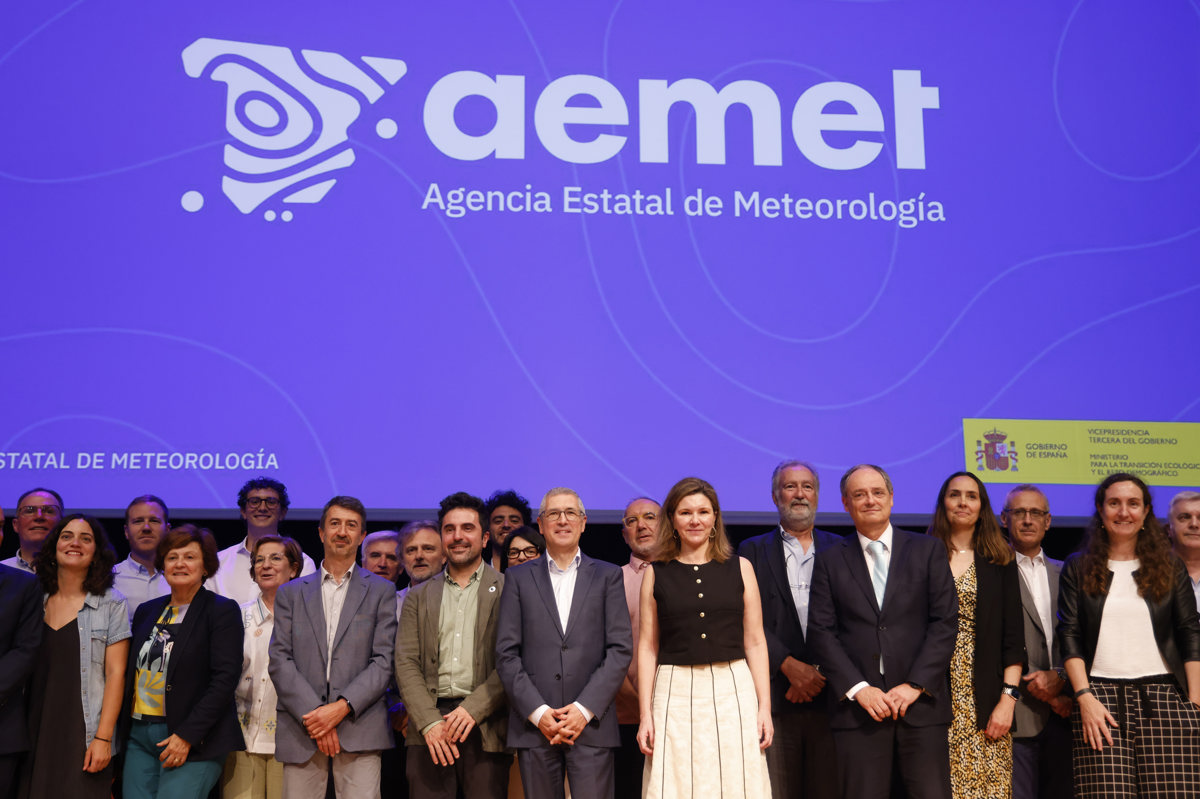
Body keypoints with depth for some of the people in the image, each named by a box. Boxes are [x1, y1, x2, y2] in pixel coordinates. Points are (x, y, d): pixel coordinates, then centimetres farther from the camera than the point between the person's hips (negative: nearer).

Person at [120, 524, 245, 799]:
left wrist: (187, 735, -15)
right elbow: (130, 674, 18)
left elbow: (225, 678, -11)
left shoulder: (222, 611, -3)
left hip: (194, 741, -5)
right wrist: (119, 734, 10)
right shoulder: (146, 611, 15)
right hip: (139, 736, 5)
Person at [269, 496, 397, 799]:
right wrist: (313, 713, -8)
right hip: (301, 731, 1)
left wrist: (343, 706, -11)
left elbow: (383, 661, 3)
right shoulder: (290, 592, 15)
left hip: (359, 731, -1)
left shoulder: (381, 590, 11)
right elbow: (279, 660, 5)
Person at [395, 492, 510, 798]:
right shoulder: (419, 596, 16)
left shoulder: (507, 590, 6)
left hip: (486, 727, -2)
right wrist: (429, 722, -7)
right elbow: (406, 663, 7)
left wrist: (473, 709, -13)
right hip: (428, 729, 2)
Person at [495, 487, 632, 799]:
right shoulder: (518, 577, 11)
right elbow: (506, 654, 4)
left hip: (591, 724, -1)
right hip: (533, 725, 1)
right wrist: (537, 711, -7)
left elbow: (620, 648, 2)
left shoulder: (607, 576, 10)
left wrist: (585, 709, -8)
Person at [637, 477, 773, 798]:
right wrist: (645, 714, -1)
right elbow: (647, 647, 5)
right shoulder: (656, 574, 6)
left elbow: (755, 642, 6)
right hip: (676, 693, 0)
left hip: (733, 691, 0)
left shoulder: (740, 568, 7)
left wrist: (764, 707, 0)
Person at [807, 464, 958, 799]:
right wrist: (858, 689, -9)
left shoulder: (928, 550, 9)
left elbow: (946, 622, 2)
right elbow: (821, 633, 3)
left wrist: (915, 685, -7)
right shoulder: (830, 561, 9)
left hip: (921, 703, 0)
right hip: (857, 708, 0)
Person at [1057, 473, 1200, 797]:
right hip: (1100, 696, -1)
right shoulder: (1078, 568, 10)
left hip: (1164, 696, 1)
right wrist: (1084, 697, -8)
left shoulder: (1169, 566, 13)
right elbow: (1069, 636, 4)